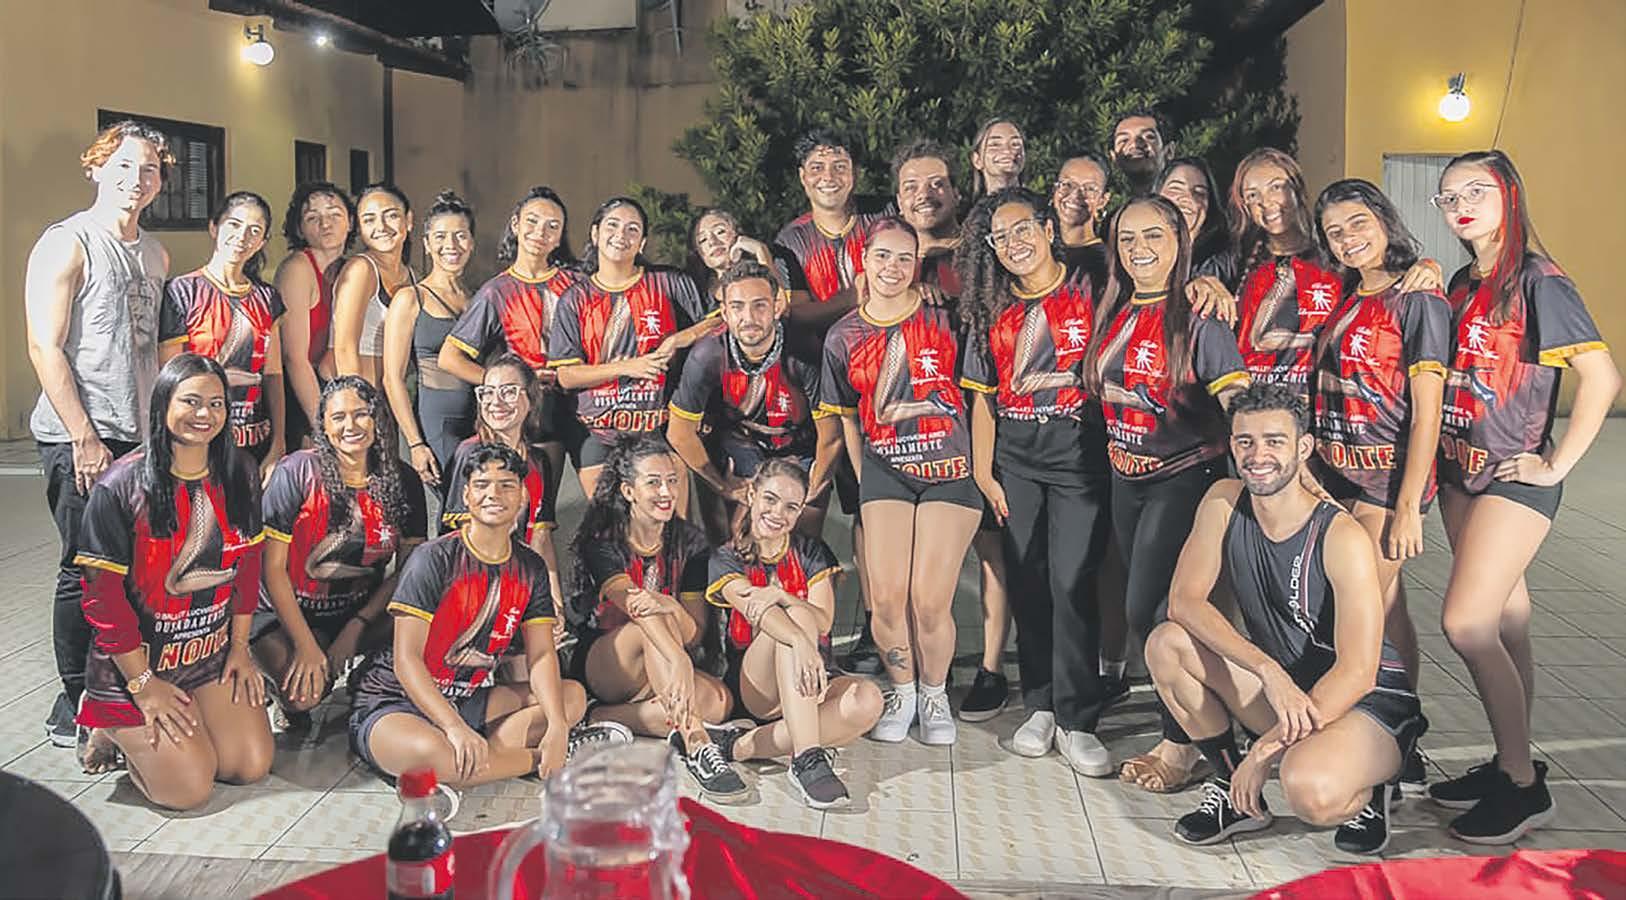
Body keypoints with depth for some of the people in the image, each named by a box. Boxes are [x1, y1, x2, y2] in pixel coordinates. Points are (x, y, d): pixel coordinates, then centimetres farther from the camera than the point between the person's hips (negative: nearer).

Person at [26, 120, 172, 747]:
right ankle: (75, 701, 11)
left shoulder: (154, 254, 16)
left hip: (141, 436, 6)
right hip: (80, 440, -6)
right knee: (86, 572, -1)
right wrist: (85, 438, -15)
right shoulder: (67, 243, -6)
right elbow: (45, 348, -11)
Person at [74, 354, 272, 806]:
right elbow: (102, 595, -15)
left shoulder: (240, 475, -1)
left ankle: (144, 729, 24)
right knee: (190, 788, -11)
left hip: (212, 654, 5)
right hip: (136, 659, -5)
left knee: (252, 765, -2)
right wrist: (143, 684, -14)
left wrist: (239, 647, 6)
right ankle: (114, 730, 18)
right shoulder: (120, 489, -17)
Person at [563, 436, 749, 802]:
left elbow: (695, 634, -8)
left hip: (661, 673, 4)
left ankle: (604, 720, -24)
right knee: (651, 621, -37)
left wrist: (669, 606, -33)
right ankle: (696, 746, -45)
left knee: (719, 700, -29)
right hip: (600, 668, -4)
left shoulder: (689, 543, 0)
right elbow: (634, 604, -32)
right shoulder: (601, 542, -12)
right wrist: (678, 662, -50)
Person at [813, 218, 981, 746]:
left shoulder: (944, 319, -2)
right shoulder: (843, 337, 6)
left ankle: (934, 693, 19)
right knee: (886, 599, -5)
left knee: (929, 602, -7)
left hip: (949, 471, -2)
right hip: (884, 471, 2)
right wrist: (863, 480, 14)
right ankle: (901, 691, 20)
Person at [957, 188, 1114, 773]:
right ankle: (1040, 706, 18)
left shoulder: (1088, 290, 1)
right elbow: (984, 395, 12)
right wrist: (983, 472, 6)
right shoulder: (993, 311, 12)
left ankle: (1077, 720, -1)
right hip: (1015, 457, 4)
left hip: (1078, 449, -4)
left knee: (1072, 582, -10)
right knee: (1028, 582, 6)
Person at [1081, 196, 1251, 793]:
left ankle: (1181, 745, 7)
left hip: (1185, 479, -7)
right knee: (1148, 609, 11)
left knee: (1148, 609, -8)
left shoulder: (1198, 317, -12)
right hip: (1126, 480, 7)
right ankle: (1189, 727, 24)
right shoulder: (1113, 315, 8)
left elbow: (1238, 405, -17)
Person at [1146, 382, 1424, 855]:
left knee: (1308, 790, -37)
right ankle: (1232, 786, 1)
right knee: (1167, 644, -15)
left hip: (1369, 704, -6)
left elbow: (1357, 673, -24)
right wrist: (1269, 671, -27)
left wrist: (1268, 748, -28)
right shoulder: (1224, 501, -7)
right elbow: (1183, 600, -13)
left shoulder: (1342, 537, -22)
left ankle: (1367, 791, 2)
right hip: (1281, 691, 6)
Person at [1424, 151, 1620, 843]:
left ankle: (1523, 784, 1)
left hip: (1513, 476, -7)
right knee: (1505, 620, 13)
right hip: (1460, 471, 7)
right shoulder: (1462, 284, 11)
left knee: (1466, 622, -12)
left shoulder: (1537, 281, -12)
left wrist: (1556, 464, -16)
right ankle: (1511, 762, 22)